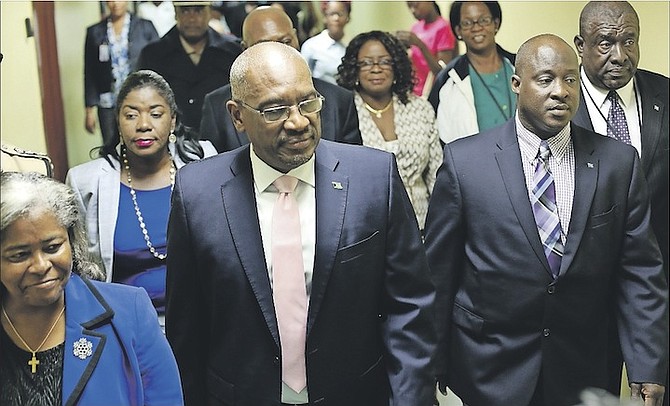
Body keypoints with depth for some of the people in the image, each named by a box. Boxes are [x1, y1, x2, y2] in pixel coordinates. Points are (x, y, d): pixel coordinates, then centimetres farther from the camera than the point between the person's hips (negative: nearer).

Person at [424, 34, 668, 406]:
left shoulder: (619, 162, -2)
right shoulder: (464, 160, -8)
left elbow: (640, 270, 0)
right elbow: (438, 270, -4)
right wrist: (432, 363, 0)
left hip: (580, 371, 2)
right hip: (489, 371, -2)